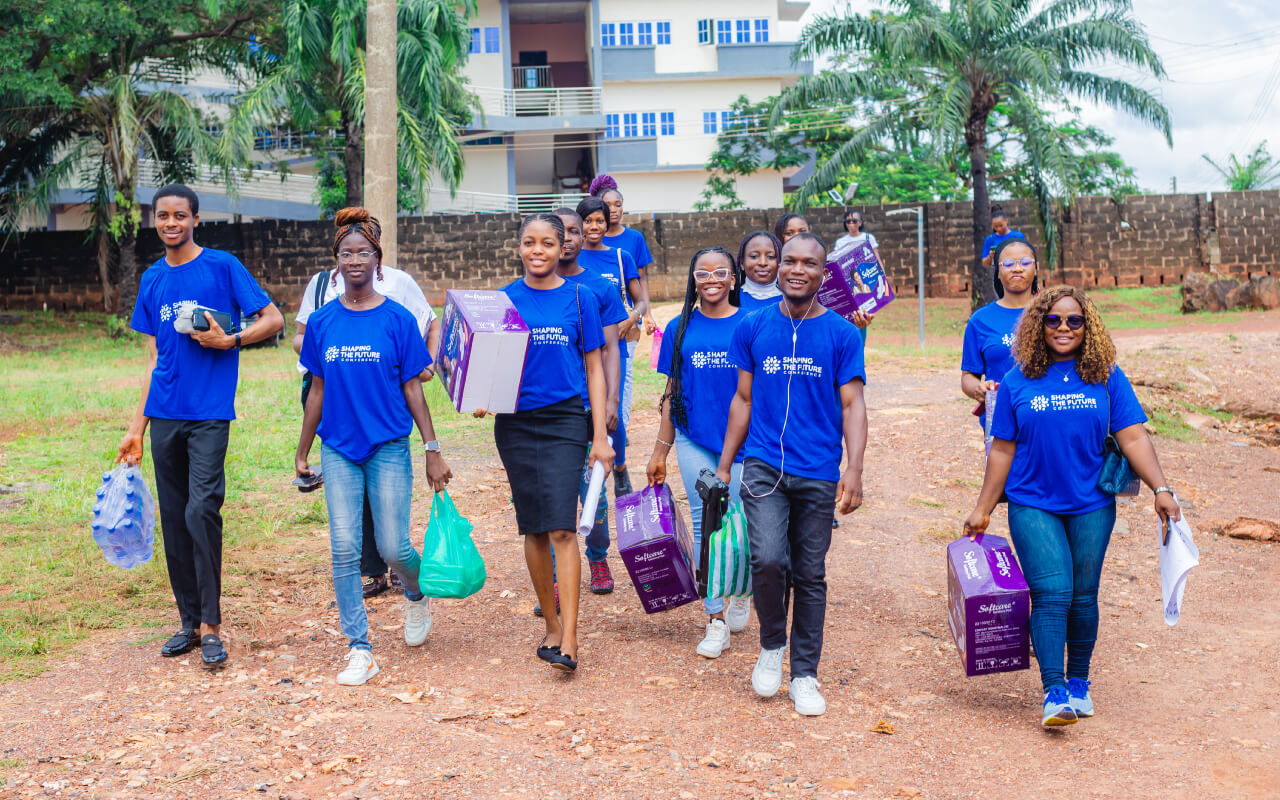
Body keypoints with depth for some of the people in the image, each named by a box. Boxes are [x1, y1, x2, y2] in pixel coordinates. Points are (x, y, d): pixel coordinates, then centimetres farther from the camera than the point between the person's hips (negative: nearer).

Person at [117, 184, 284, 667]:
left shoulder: (222, 266, 0)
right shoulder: (152, 280, 14)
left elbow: (274, 319, 1)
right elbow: (154, 358, 16)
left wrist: (230, 340, -15)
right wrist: (137, 426, 13)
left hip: (208, 413, -5)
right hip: (164, 414, 5)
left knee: (202, 510, -15)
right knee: (174, 519, 7)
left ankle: (211, 625, -5)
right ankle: (190, 620, 18)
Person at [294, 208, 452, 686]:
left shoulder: (398, 319, -3)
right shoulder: (322, 322, 4)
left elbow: (412, 388, -1)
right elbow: (317, 389, 10)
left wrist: (433, 450, -3)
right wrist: (302, 452, 13)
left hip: (388, 446, -2)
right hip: (338, 449, 2)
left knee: (393, 547, -1)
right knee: (344, 549, -1)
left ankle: (416, 595, 34)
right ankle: (359, 649, 9)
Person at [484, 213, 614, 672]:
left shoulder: (578, 299, 2)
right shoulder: (505, 300, 6)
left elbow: (593, 369, 4)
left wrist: (600, 435, -1)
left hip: (565, 420, -2)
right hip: (516, 423, 3)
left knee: (562, 528, -11)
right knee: (533, 529, 9)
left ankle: (569, 641, -10)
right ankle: (552, 624, 24)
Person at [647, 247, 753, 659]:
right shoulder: (680, 329, 7)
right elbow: (672, 393, 11)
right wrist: (660, 451, 10)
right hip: (694, 440, 2)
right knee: (705, 526, 0)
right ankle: (716, 618, 10)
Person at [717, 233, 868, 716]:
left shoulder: (841, 334, 1)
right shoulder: (753, 328, 5)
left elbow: (852, 406, -1)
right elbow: (743, 400, 11)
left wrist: (854, 470, -13)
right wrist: (723, 465, 8)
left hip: (818, 473, 0)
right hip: (763, 465, 0)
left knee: (810, 575, 6)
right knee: (767, 558, -16)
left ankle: (804, 675, 20)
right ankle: (771, 646, 11)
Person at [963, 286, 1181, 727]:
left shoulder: (1107, 377, 3)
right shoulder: (1017, 382, 1)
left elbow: (1133, 437, 0)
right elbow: (1002, 450, 4)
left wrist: (1161, 488, -12)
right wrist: (983, 509, 4)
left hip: (1091, 506, 2)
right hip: (1033, 505, -1)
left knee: (1083, 596, 9)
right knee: (1052, 593, -11)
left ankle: (1078, 682, 27)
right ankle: (1053, 692, -8)